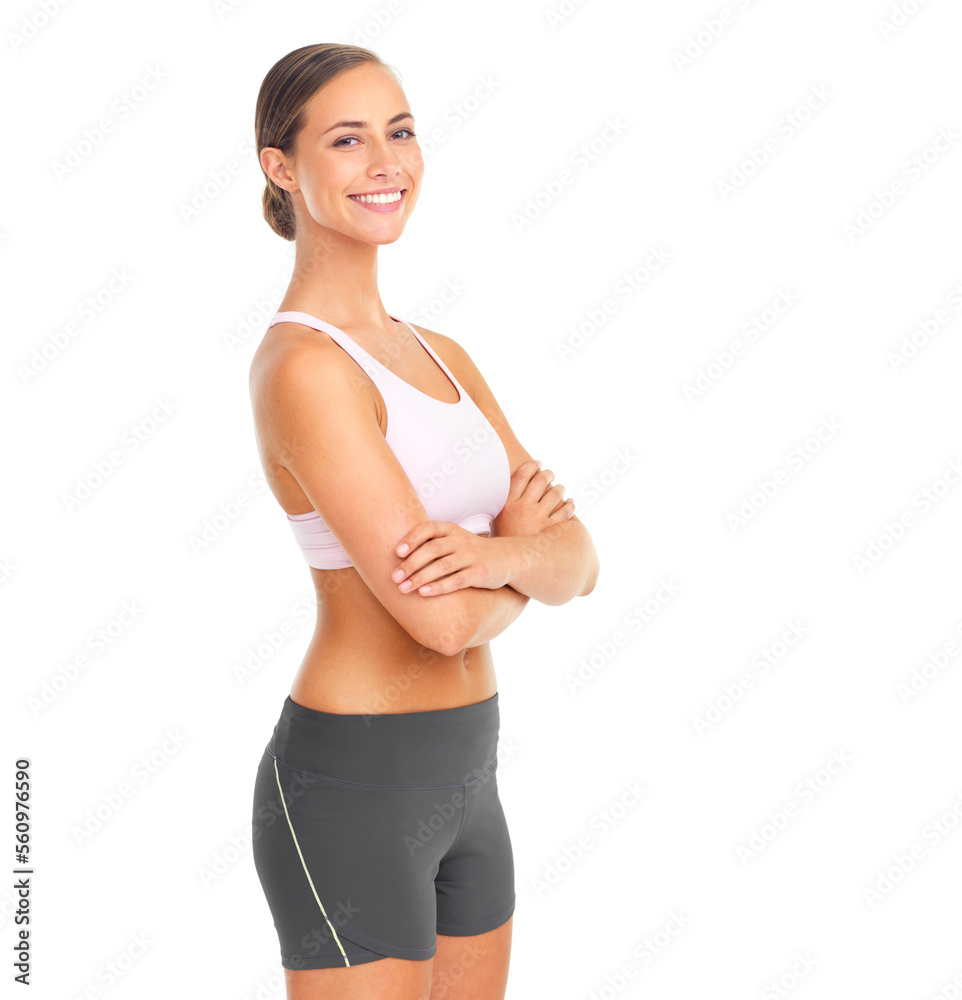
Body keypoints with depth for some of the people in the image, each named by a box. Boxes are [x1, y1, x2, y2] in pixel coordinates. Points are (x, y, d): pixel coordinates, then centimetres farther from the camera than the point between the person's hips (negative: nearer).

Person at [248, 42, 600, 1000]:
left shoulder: (439, 356, 9)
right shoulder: (302, 365, -18)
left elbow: (576, 564, 2)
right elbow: (440, 616, -23)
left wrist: (494, 553, -20)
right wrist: (523, 537, -3)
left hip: (464, 779, 8)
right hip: (351, 786, -8)